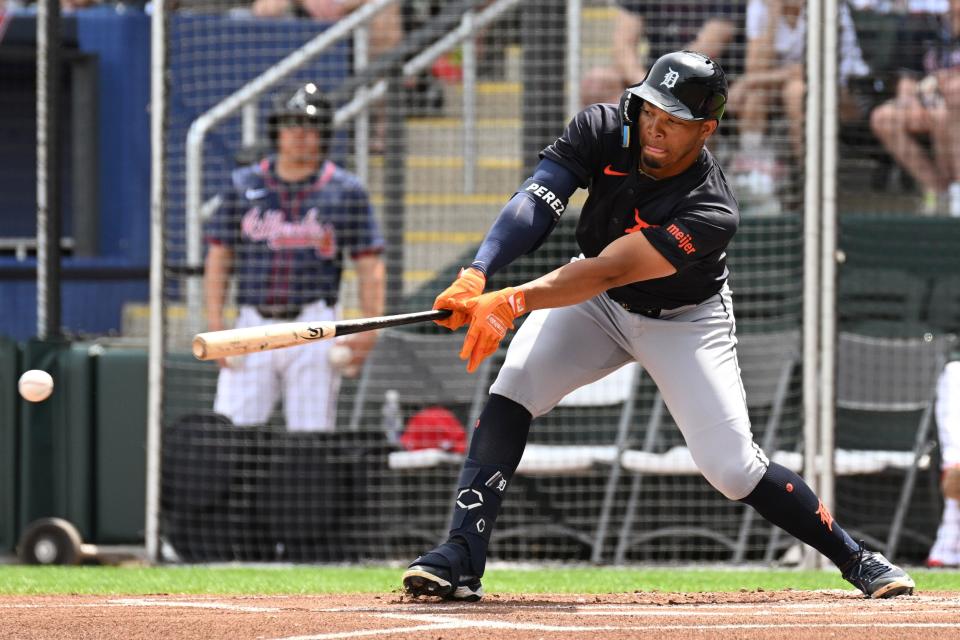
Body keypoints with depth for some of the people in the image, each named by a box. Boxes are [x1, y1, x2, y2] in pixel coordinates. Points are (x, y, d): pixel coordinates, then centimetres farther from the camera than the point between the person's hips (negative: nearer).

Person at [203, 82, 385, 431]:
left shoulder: (346, 191, 4)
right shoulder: (244, 185, 9)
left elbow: (370, 265, 3)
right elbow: (218, 256, 9)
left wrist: (369, 329, -9)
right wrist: (215, 324, -1)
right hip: (253, 323, 2)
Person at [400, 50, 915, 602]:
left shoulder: (710, 213, -35)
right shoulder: (601, 131, -22)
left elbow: (609, 271, -43)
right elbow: (535, 203, -30)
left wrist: (515, 301, -54)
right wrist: (476, 276, -46)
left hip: (685, 322, -4)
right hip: (596, 306, 4)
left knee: (733, 466, -10)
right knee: (511, 391, -18)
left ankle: (856, 559, 9)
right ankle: (462, 557, -18)